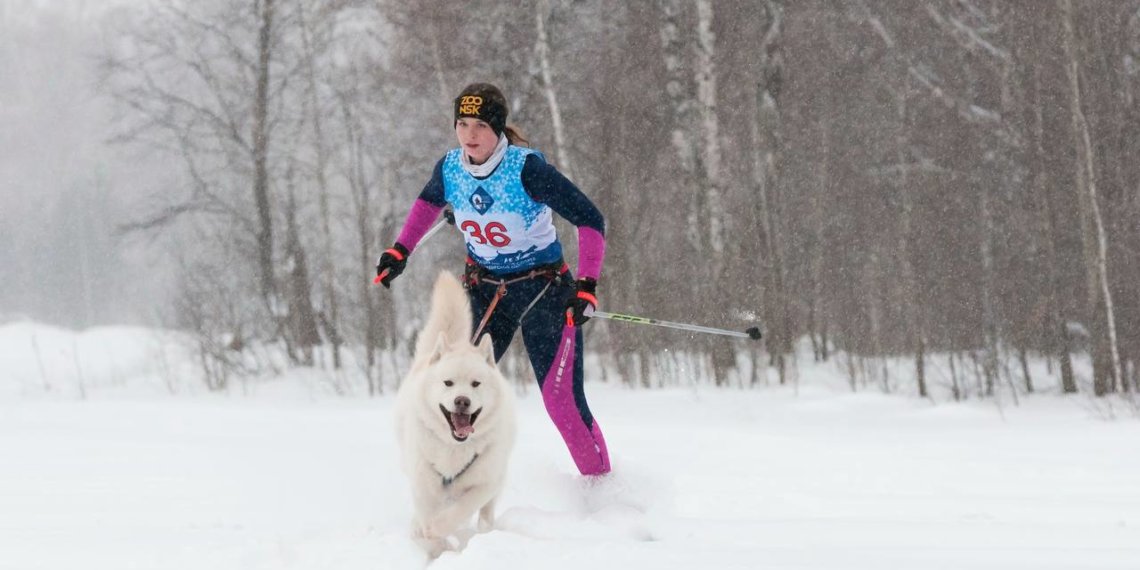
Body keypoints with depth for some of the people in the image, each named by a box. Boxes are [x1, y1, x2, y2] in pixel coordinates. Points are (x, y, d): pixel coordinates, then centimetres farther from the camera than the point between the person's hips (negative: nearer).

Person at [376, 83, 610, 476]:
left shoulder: (527, 169, -23)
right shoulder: (450, 168, -7)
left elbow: (590, 220, -20)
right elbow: (429, 202, 19)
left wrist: (586, 287, -26)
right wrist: (399, 251, 15)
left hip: (544, 291, -5)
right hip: (485, 291, 5)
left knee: (562, 400, -10)